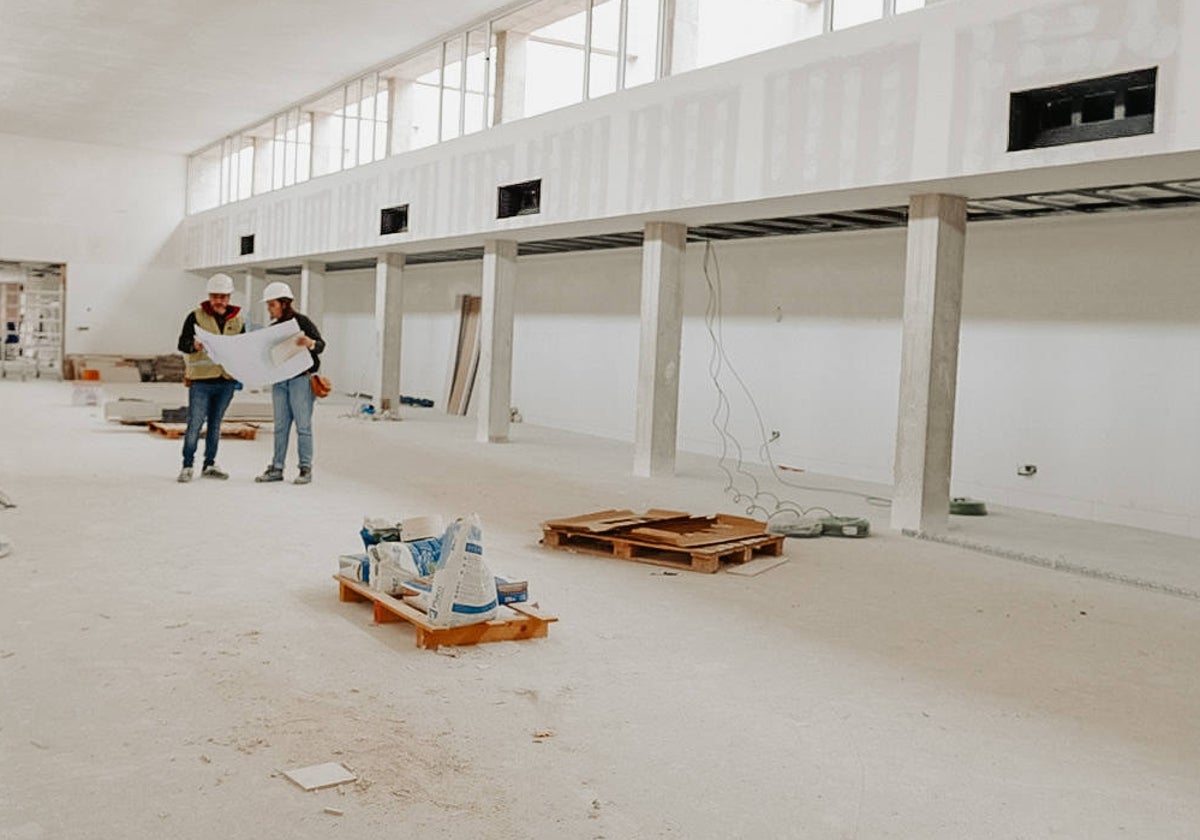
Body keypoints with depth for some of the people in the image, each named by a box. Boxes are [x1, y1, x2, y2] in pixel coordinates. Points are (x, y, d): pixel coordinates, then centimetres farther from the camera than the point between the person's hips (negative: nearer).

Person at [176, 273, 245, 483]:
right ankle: (187, 466, 5)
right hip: (201, 380, -4)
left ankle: (209, 465, 22)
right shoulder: (196, 316, -2)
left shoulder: (238, 319, 10)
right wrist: (194, 346, -30)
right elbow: (182, 343, -8)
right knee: (195, 424, -5)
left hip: (226, 381, 4)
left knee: (215, 424, 13)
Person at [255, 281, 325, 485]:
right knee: (280, 426, 7)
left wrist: (309, 342, -32)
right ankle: (276, 468, 11)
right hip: (279, 380, 6)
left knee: (303, 425, -4)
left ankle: (306, 469, 1)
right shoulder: (274, 328, 15)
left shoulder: (302, 321, -4)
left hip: (301, 378, -6)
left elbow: (321, 345, -11)